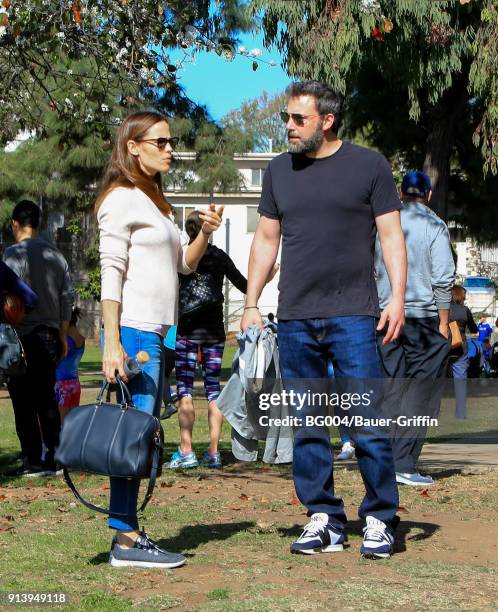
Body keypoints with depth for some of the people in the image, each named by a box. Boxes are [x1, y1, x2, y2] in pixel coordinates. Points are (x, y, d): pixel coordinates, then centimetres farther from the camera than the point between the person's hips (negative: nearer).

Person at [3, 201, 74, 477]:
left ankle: (33, 462, -3)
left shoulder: (14, 253, -9)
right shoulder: (56, 255, 11)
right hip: (49, 335, 6)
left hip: (23, 336, -6)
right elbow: (67, 297, 12)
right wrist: (62, 335, 19)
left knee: (24, 404, -2)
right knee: (47, 400, 11)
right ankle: (53, 459, 10)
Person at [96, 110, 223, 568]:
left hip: (155, 334, 9)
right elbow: (111, 273, -14)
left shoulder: (153, 200, 20)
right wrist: (112, 344, -20)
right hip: (133, 331, -9)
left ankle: (131, 535, 13)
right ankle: (126, 540, -9)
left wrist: (206, 232, 3)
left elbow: (185, 264, 23)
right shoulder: (122, 198, -7)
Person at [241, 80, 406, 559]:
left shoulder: (369, 165, 4)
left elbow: (391, 235, 3)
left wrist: (397, 298, -8)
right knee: (307, 425, 5)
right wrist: (251, 304, 12)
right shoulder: (279, 171, 14)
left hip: (353, 315, -4)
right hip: (294, 320, 4)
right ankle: (322, 519, 13)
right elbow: (266, 239, 18)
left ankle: (380, 520, 5)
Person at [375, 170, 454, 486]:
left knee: (394, 392, 10)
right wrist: (443, 323, -5)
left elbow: (373, 271, 11)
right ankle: (404, 464, -5)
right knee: (420, 394, 0)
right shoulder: (434, 226, -6)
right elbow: (444, 278, -11)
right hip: (424, 318, -5)